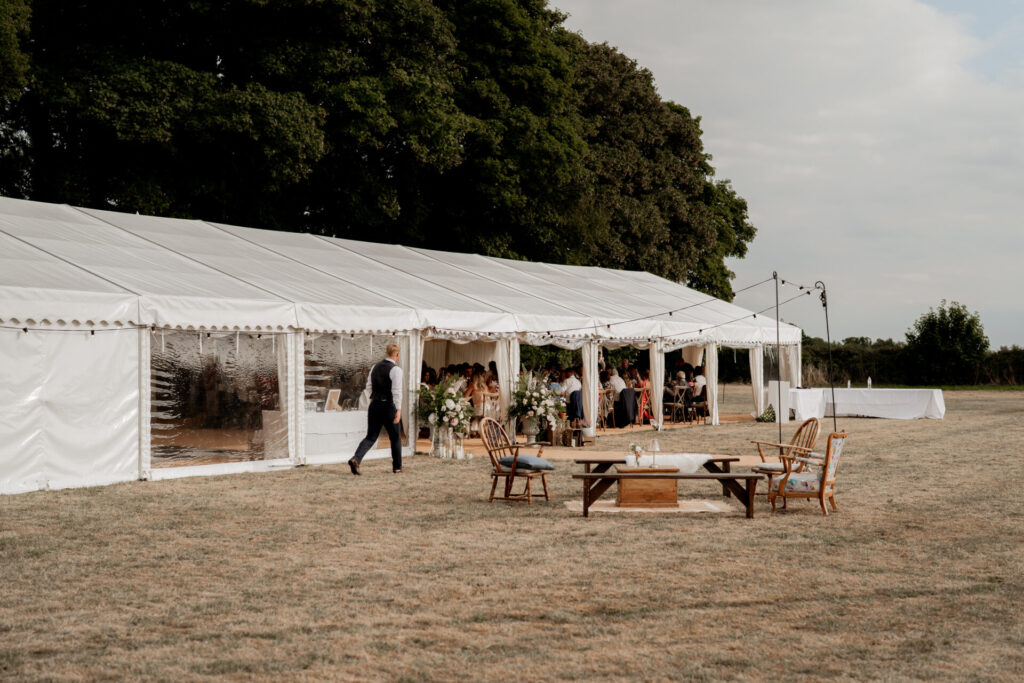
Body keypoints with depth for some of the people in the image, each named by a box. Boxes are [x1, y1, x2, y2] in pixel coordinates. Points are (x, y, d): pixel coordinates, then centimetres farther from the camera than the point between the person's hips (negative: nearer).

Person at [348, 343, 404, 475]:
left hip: (374, 405, 5)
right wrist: (398, 410, -22)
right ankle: (397, 467, 23)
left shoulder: (375, 367, 9)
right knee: (395, 437, 14)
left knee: (370, 437, 6)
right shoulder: (395, 370, -11)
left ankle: (356, 459, -17)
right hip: (388, 407, -5)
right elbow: (397, 391, -19)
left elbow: (369, 387, 17)